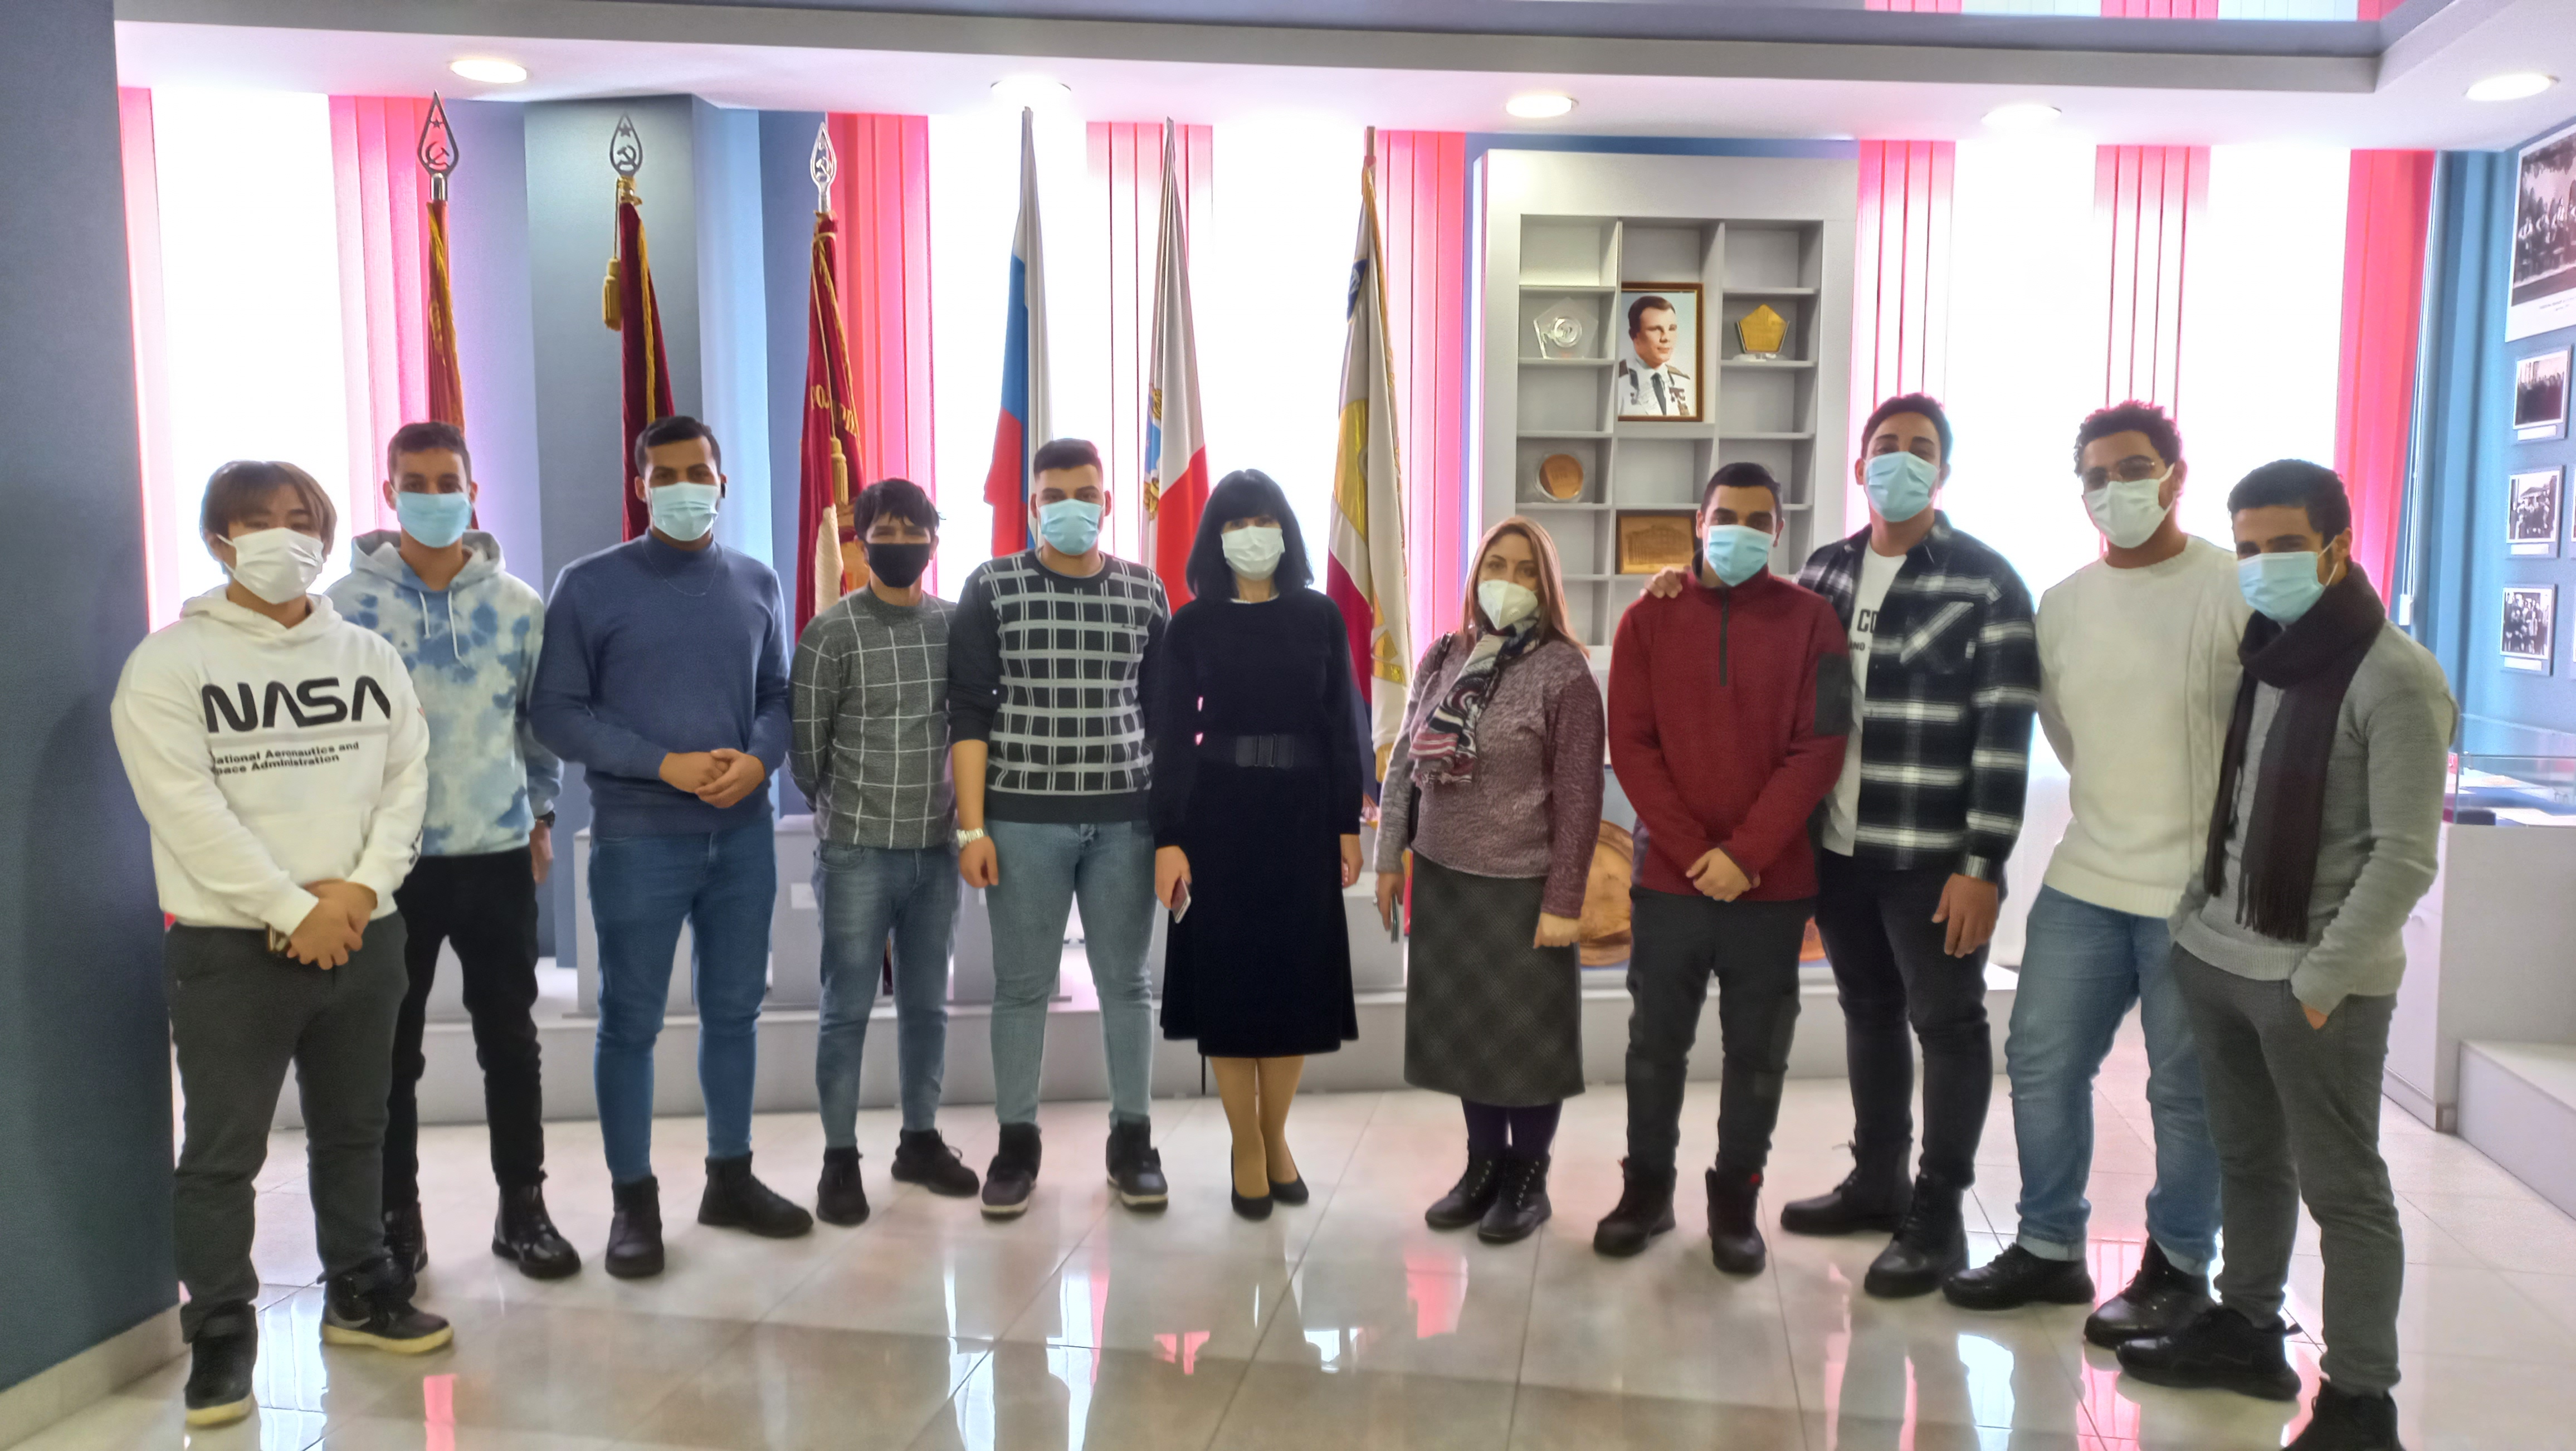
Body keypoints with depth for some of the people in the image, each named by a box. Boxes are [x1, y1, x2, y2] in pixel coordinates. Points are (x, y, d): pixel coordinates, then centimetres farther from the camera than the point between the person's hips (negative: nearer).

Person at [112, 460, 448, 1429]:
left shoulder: (369, 656, 10)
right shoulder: (168, 664, -3)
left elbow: (406, 777, 2)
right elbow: (188, 810, -13)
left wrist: (364, 886, -13)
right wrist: (294, 911, -17)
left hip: (363, 937, 4)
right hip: (230, 948, -4)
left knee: (354, 1131, 15)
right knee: (223, 1152, 2)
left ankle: (359, 1296, 29)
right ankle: (221, 1337, 15)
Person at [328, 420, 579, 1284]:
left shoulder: (517, 603, 1)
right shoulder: (349, 603, -4)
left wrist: (541, 815, 8)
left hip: (499, 855, 2)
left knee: (511, 1040, 10)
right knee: (391, 1052, 9)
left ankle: (523, 1209, 23)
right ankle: (396, 1221, 23)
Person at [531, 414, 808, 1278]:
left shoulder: (755, 584, 8)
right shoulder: (591, 585, -4)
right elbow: (555, 712, -6)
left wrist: (757, 760, -10)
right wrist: (666, 765, -16)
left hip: (743, 833, 4)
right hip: (638, 839, -4)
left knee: (735, 1010, 13)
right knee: (631, 1022, 4)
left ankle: (730, 1179, 27)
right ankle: (634, 1201, 17)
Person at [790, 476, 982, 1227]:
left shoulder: (956, 625, 6)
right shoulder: (832, 633, -6)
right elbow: (804, 744, -2)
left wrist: (959, 813, 9)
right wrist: (845, 810, 7)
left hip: (937, 849, 4)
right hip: (857, 853, -4)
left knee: (927, 1004, 13)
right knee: (848, 1009, 3)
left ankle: (921, 1140, 25)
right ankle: (840, 1158, 13)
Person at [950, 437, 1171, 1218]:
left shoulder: (1146, 593, 6)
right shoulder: (992, 587, 0)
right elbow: (968, 711, -2)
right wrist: (972, 827, -7)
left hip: (1125, 818, 2)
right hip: (1023, 819, -1)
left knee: (1127, 982, 8)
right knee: (1021, 985, 6)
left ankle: (1131, 1139, 20)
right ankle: (1016, 1143, 19)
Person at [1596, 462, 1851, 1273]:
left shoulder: (1811, 621, 1)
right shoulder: (1649, 620, 4)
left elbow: (1819, 749, -6)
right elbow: (1631, 745, -2)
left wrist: (1745, 854, -14)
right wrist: (1694, 852, -11)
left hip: (1774, 883, -1)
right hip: (1669, 877, 1)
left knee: (1757, 1052, 8)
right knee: (1656, 1043, 10)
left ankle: (1735, 1198, 23)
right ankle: (1646, 1187, 25)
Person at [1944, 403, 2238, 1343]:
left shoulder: (2237, 593, -9)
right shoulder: (2062, 605, 8)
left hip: (2199, 890, -5)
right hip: (2084, 881, 6)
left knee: (2185, 1090, 6)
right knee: (2042, 1064, 10)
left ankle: (2178, 1268, 25)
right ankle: (2050, 1247, 26)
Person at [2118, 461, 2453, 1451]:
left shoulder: (2396, 680, -12)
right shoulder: (2255, 656, 10)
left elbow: (2404, 859, -15)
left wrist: (2317, 981, -15)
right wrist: (2197, 918, 7)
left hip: (2317, 979, -6)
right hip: (2214, 958, 6)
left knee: (2342, 1188, 3)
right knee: (2246, 1162, 17)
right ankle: (2246, 1330, 31)